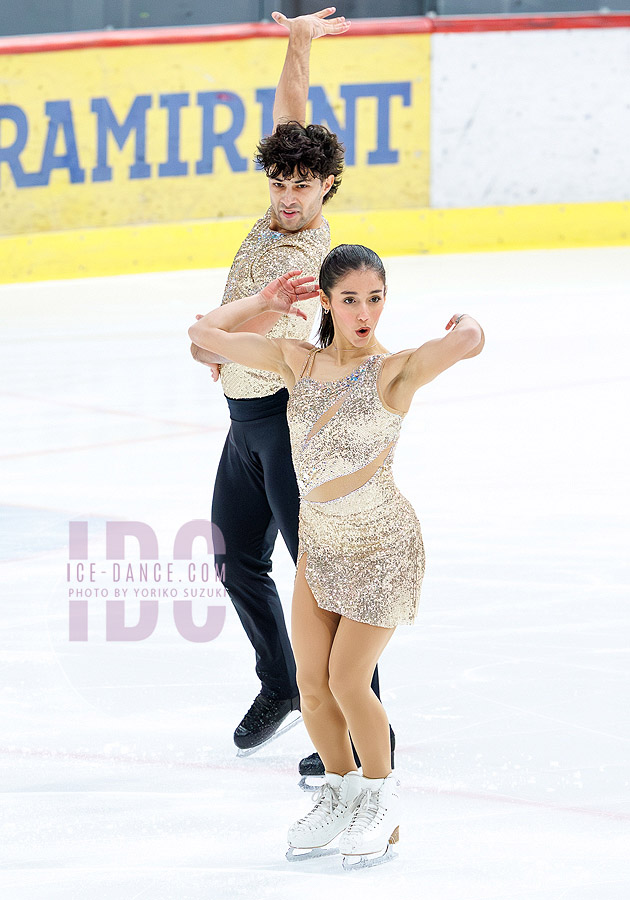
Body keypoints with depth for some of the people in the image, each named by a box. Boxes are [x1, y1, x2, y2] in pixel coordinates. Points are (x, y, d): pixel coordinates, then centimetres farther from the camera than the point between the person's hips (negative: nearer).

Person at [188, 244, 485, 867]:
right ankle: (340, 793, 30)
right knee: (312, 687, 7)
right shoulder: (298, 362, -4)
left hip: (381, 547, -5)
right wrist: (265, 301, 2)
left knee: (347, 683, -4)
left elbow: (468, 341, -37)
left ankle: (381, 794, 20)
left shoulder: (393, 372, -19)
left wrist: (462, 321, -15)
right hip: (318, 542, 5)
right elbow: (205, 334, 0)